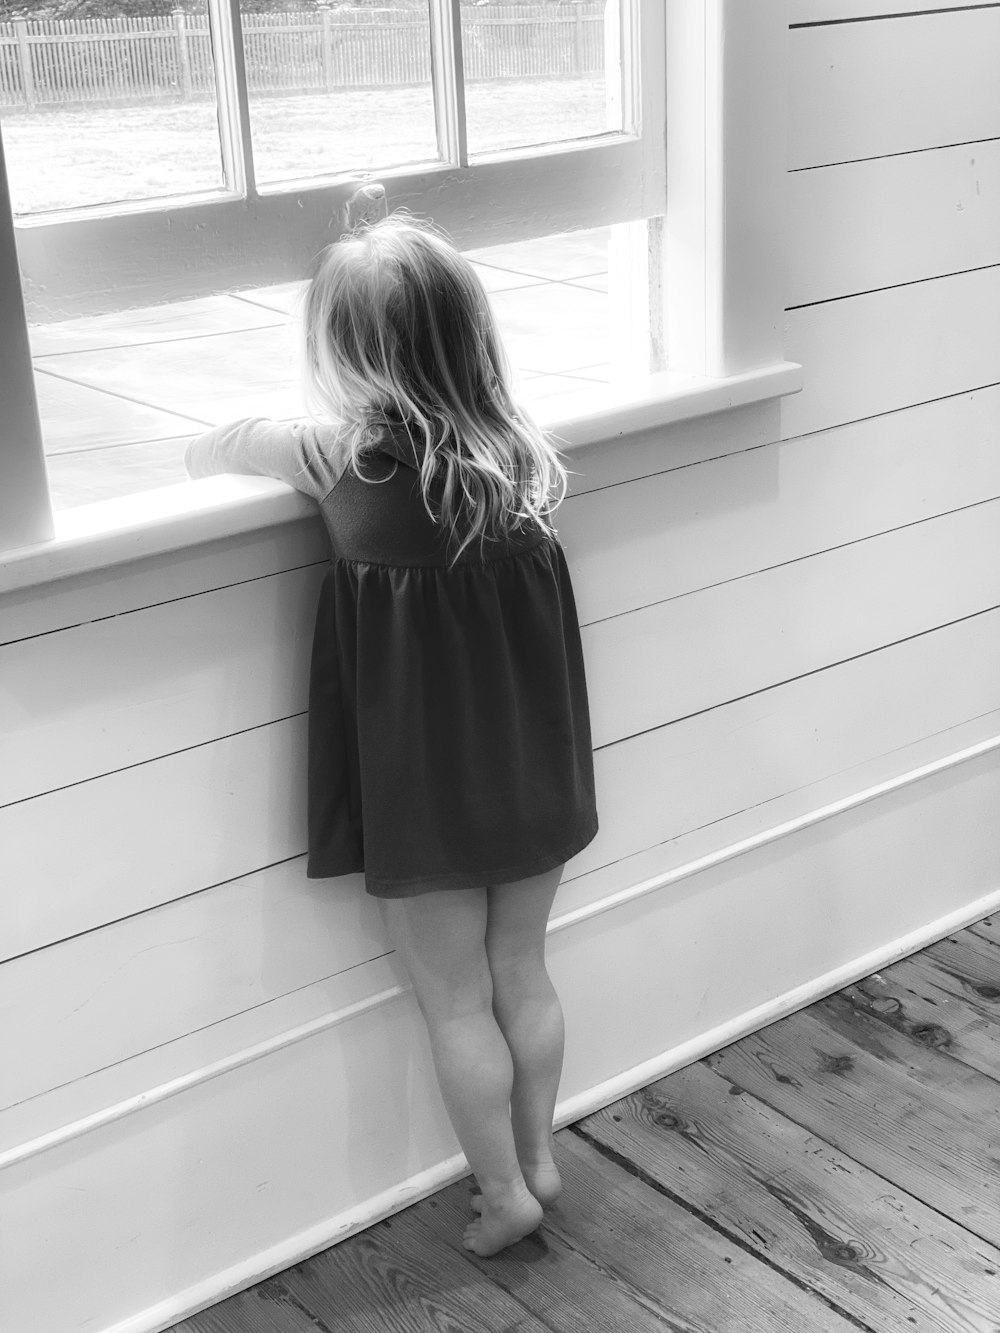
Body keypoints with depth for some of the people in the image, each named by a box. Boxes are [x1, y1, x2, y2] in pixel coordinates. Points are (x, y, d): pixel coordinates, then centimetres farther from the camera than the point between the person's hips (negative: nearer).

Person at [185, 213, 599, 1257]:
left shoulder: (346, 458, -20)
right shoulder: (516, 445, -9)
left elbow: (222, 449, -1)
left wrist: (205, 451, 21)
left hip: (425, 788, -4)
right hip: (532, 768, 5)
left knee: (455, 1002, 14)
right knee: (523, 974, 22)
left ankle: (505, 1194, 28)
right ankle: (537, 1160, 39)